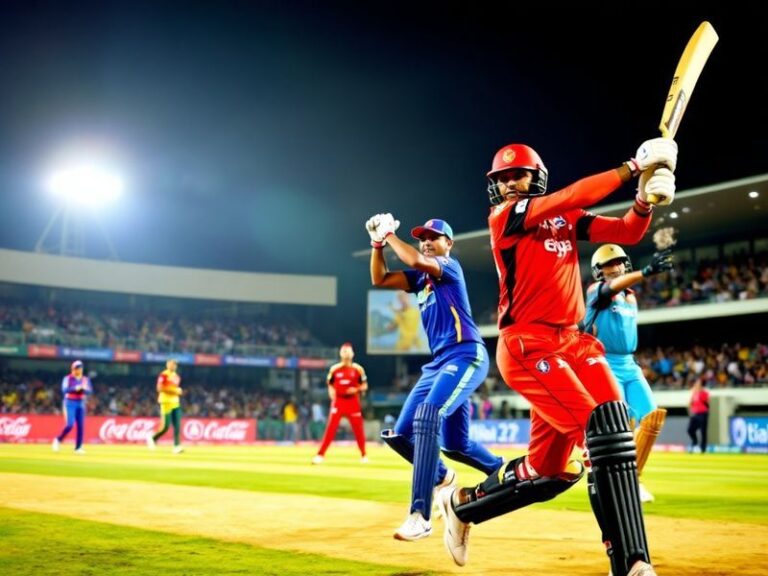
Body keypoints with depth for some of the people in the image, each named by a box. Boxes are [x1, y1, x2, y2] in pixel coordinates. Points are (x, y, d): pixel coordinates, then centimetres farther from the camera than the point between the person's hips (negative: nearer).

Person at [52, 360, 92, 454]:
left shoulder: (86, 379, 8)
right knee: (70, 424, -15)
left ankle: (78, 447, 4)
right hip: (70, 403, -4)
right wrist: (75, 388, -30)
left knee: (81, 426, -1)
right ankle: (58, 440, 9)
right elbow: (64, 390, -18)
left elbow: (90, 391, -2)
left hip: (81, 404, 4)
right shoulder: (67, 378, -4)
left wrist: (84, 388, -22)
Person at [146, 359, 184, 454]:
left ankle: (177, 446, -7)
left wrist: (179, 391, 5)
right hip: (166, 402, -7)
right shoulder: (164, 375, -8)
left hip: (175, 403, 7)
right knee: (166, 426, -8)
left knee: (177, 425, -4)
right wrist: (173, 390, -19)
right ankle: (153, 438, 16)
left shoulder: (177, 376, 16)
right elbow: (159, 388, -17)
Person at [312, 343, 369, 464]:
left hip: (353, 402, 0)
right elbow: (330, 384, 12)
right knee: (331, 428, -8)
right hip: (338, 401, 0)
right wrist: (332, 394, -5)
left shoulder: (358, 369, 1)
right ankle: (320, 454, -8)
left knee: (358, 429, 5)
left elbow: (364, 385, 5)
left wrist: (357, 389, -14)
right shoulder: (334, 369, 3)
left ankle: (364, 455, 22)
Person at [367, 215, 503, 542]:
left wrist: (390, 234, -8)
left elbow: (416, 261, -21)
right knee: (399, 435, 9)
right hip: (439, 363, 9)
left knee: (427, 419, -30)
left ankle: (420, 515, -34)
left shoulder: (451, 267, -2)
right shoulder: (420, 278, 20)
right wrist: (378, 242, 4)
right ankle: (442, 478, 39)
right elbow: (379, 279, 13)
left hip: (466, 357, -9)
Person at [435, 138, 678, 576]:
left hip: (573, 342, 6)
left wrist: (645, 200, -16)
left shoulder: (568, 220, 17)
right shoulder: (503, 216, -2)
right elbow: (571, 197, -15)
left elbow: (628, 232, 4)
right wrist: (632, 167, -16)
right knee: (600, 427, -23)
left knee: (549, 469, 0)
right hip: (528, 345, -6)